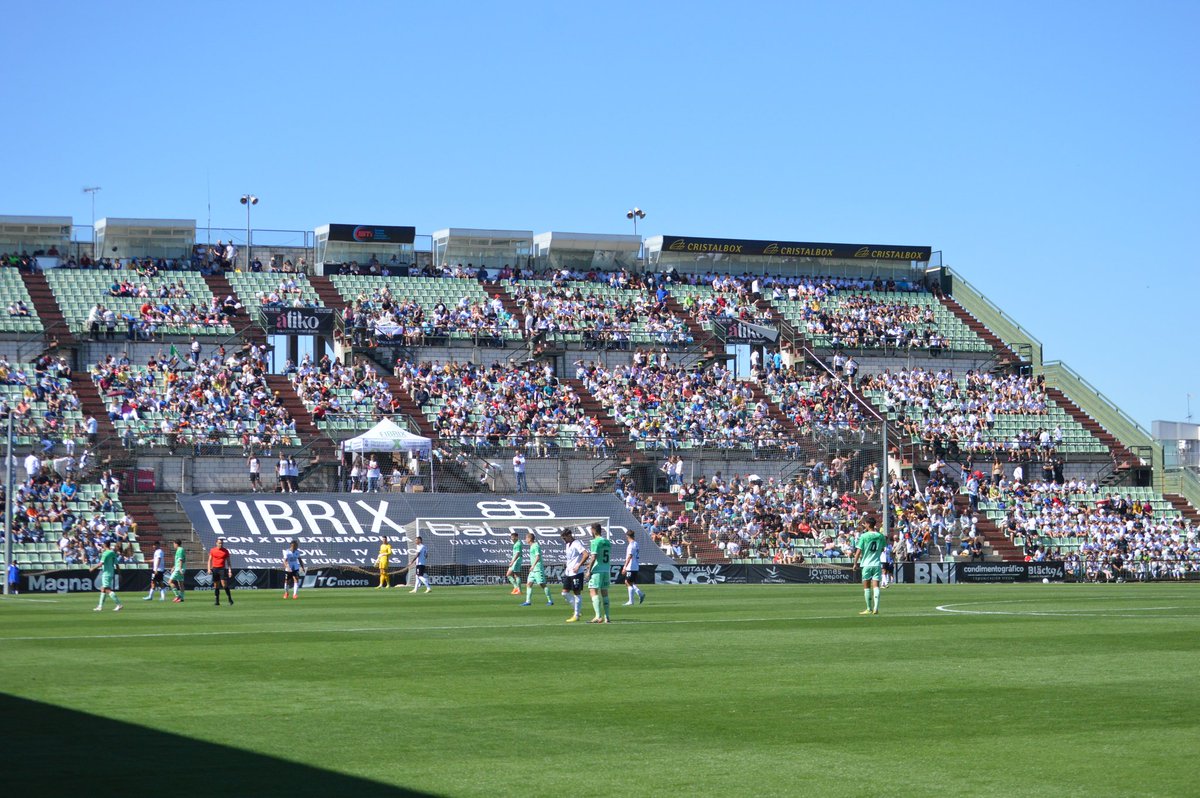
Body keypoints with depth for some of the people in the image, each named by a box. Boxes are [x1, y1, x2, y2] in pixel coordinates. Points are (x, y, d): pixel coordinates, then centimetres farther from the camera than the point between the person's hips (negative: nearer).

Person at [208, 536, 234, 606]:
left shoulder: (226, 551, 3)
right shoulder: (212, 550, 6)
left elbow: (228, 561, 6)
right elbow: (210, 560, 9)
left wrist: (230, 570, -2)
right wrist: (209, 569, -3)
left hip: (222, 569, -2)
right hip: (215, 568, 2)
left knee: (224, 584, -14)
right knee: (216, 586, 4)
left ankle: (230, 599, -10)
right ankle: (217, 601, 8)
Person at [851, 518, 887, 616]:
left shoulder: (864, 536, -9)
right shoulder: (880, 536, 2)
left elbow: (858, 551, -8)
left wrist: (855, 563, 0)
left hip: (867, 564, -3)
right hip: (877, 563, 3)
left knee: (866, 586, 7)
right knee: (876, 586, -1)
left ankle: (869, 609, 9)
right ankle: (876, 608, -11)